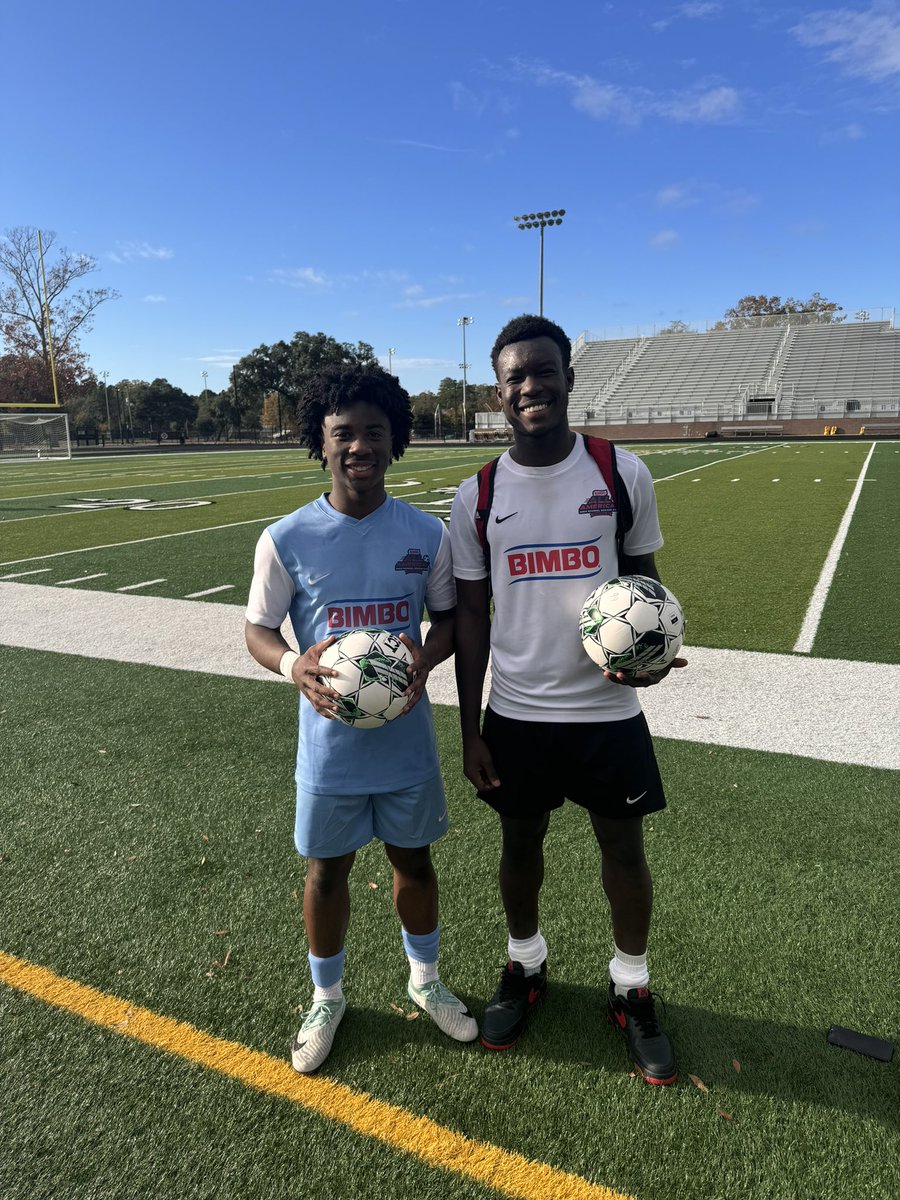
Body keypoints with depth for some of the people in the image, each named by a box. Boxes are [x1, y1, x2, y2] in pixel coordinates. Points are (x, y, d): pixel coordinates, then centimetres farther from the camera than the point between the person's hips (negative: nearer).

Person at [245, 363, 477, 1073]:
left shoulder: (427, 533, -7)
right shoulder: (286, 540, -11)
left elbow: (450, 616, 4)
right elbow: (259, 630, -2)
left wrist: (426, 657, -18)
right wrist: (294, 665, -24)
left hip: (408, 741, 1)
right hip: (330, 746, -1)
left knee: (414, 860, 19)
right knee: (327, 872, 17)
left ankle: (426, 980, 47)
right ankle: (327, 998, 45)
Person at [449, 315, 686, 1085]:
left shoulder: (622, 473, -6)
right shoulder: (476, 498, -4)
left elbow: (643, 573, 5)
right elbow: (471, 616, 1)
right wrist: (469, 729, 1)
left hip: (608, 709, 0)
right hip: (516, 716, 1)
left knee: (625, 849, 13)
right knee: (521, 844, 18)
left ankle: (631, 991, 39)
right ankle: (525, 968, 45)